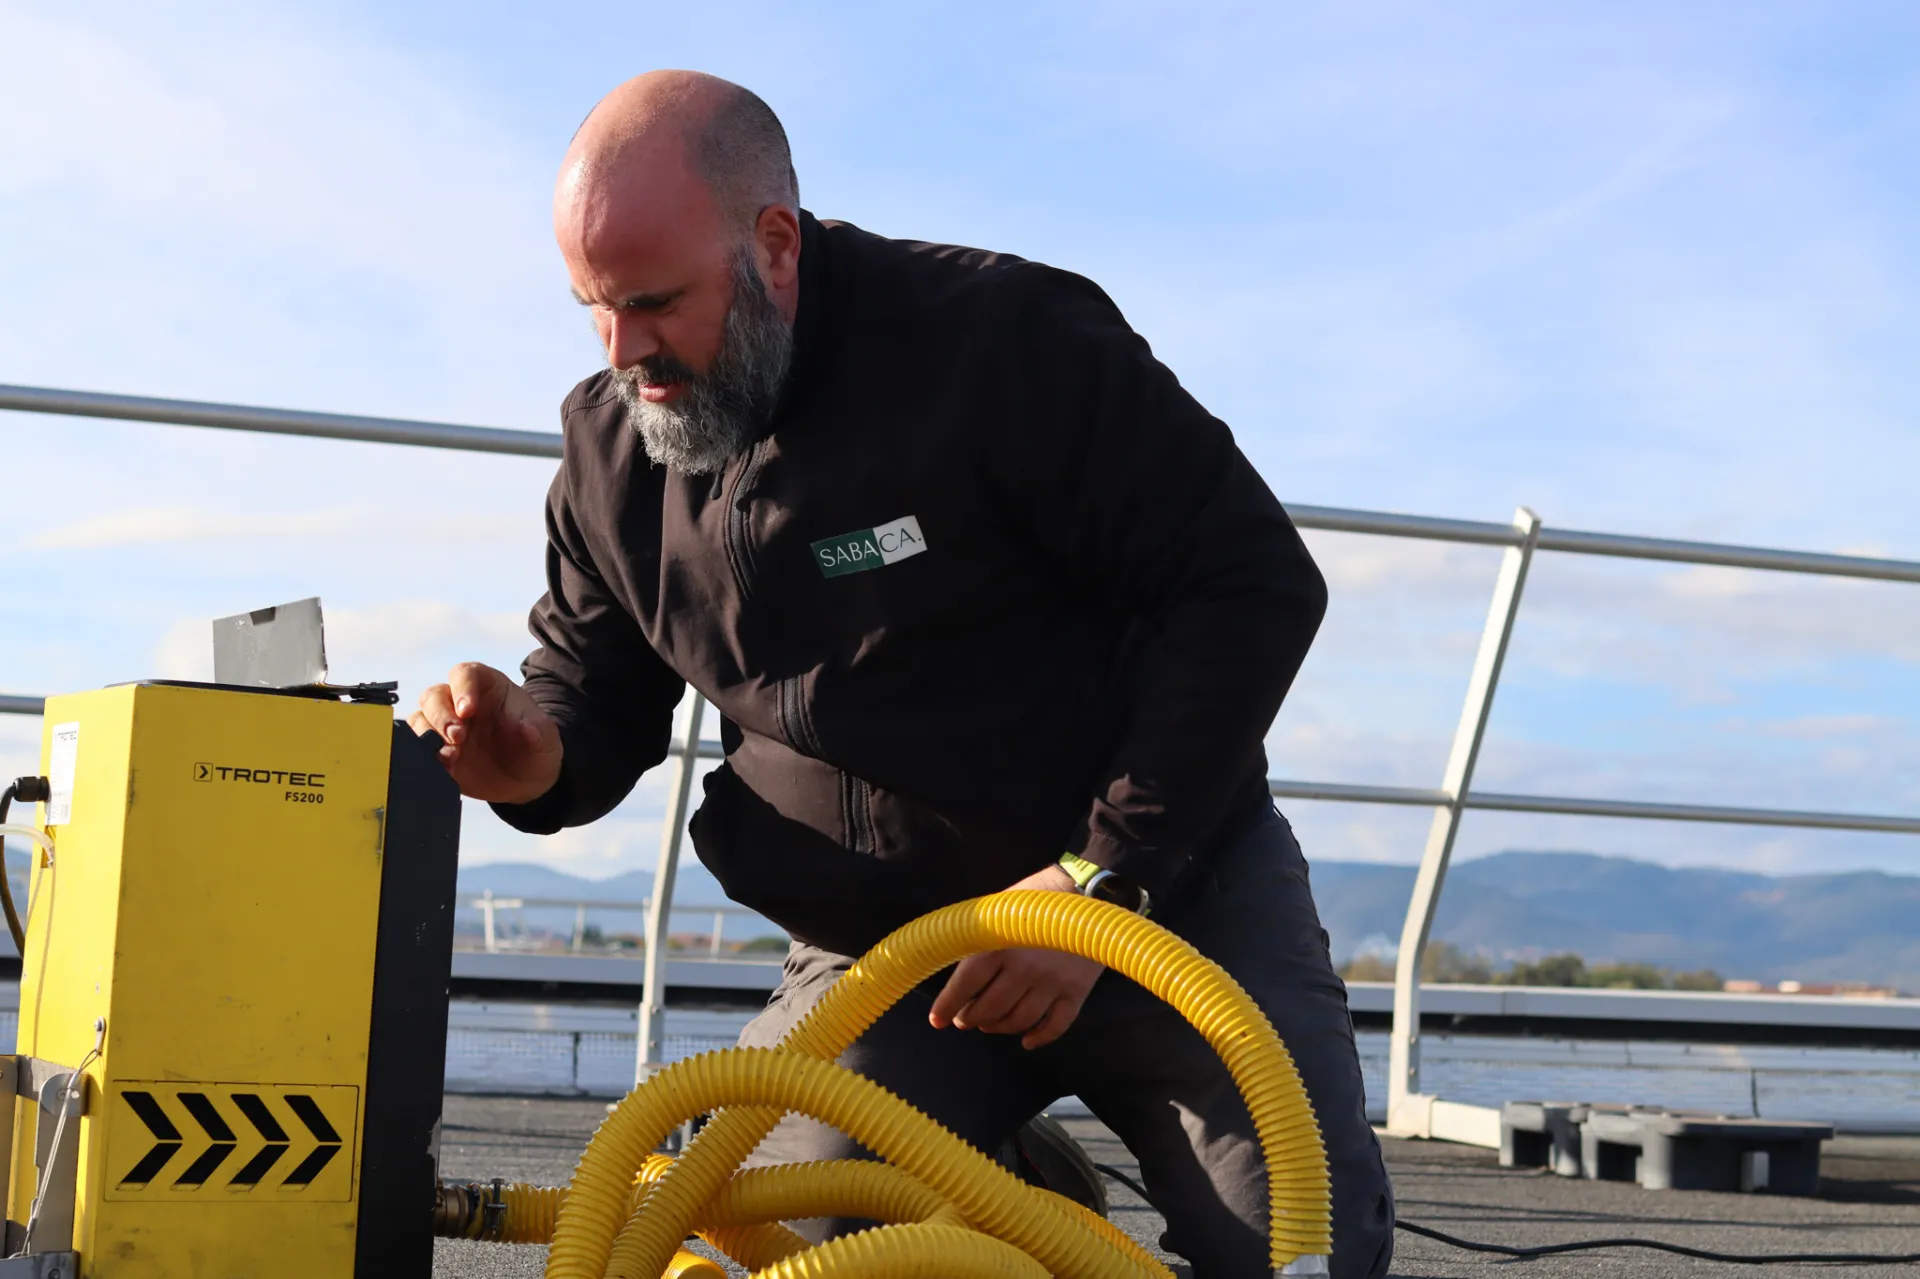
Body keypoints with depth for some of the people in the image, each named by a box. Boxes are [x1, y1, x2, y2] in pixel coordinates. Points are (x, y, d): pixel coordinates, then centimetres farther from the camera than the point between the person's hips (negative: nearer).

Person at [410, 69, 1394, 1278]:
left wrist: (1101, 879, -21)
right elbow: (599, 682, 13)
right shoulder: (612, 449, -1)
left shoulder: (1002, 338, -19)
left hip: (1171, 881, -3)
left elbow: (1256, 583, -17)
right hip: (873, 951, 4)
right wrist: (537, 753, -14)